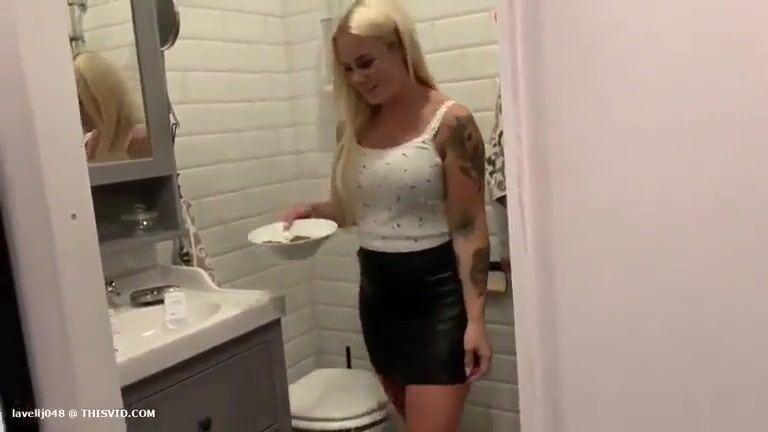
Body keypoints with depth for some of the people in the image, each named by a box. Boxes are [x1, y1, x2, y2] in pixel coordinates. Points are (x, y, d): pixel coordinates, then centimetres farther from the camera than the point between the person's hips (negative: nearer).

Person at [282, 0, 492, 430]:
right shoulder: (359, 126, 6)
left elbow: (470, 227, -14)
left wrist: (475, 319, -17)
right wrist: (313, 210, -1)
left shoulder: (450, 122, -12)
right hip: (377, 291, 7)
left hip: (437, 292, -6)